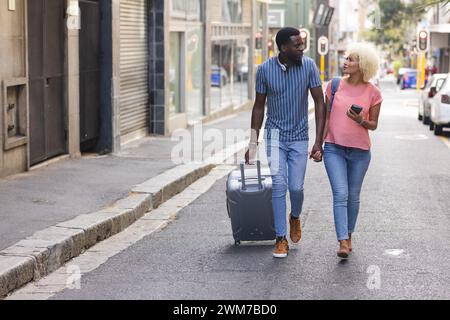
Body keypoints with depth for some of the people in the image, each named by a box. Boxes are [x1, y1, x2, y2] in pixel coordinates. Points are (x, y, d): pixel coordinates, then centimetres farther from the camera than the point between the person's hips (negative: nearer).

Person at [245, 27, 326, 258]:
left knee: (296, 187, -2)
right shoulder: (265, 70, -9)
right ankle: (281, 239, -3)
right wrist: (253, 143, 2)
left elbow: (319, 103, -7)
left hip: (299, 137, 0)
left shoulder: (308, 66, -10)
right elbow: (259, 106, 2)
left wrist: (318, 142, -12)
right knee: (279, 184, -11)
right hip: (275, 135, 0)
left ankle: (295, 218, 32)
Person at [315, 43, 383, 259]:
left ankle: (349, 235, 29)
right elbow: (326, 118, 7)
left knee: (353, 196, 10)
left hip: (360, 151, 0)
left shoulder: (373, 93, -2)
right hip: (334, 149, 0)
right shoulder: (334, 85, 1)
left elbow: (374, 125, 5)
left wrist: (361, 121, -17)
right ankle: (343, 242, -15)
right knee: (340, 194, -11)